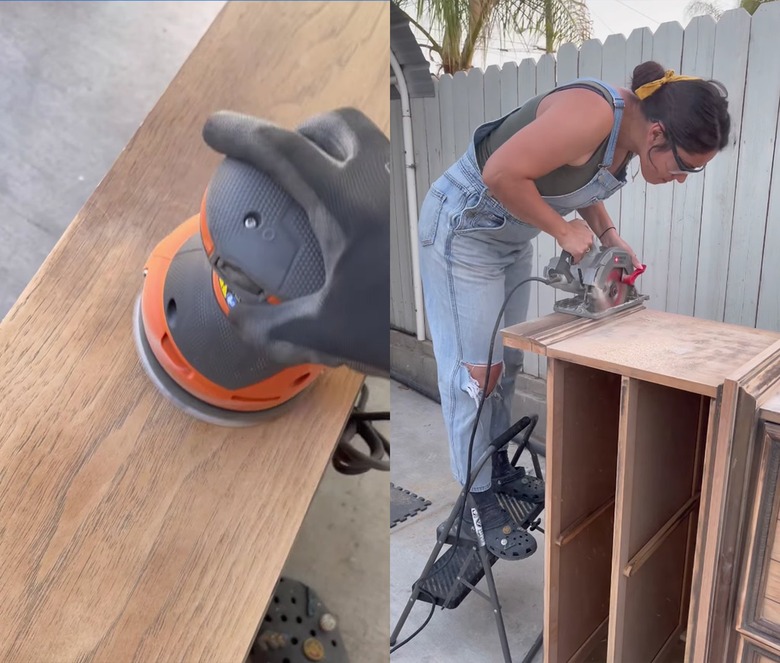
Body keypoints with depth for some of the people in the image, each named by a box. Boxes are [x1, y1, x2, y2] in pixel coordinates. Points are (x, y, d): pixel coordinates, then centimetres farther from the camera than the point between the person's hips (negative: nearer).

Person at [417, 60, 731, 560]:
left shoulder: (627, 133, -1)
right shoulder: (594, 114, -29)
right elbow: (502, 173, -32)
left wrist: (609, 236, -1)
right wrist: (563, 230, -22)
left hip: (510, 237, 9)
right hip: (463, 231, -9)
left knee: (507, 363, 15)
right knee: (475, 370, -4)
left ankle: (499, 468, 32)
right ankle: (478, 501, 11)